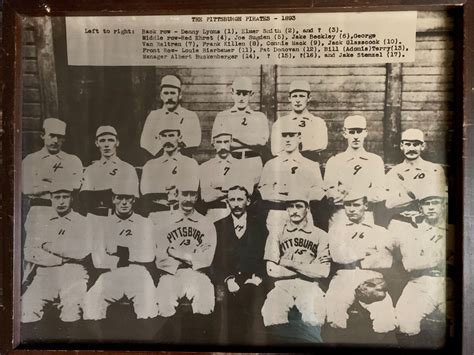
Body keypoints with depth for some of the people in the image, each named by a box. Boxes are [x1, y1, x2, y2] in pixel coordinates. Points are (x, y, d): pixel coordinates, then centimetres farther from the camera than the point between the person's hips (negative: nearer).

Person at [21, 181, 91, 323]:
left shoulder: (82, 222, 10)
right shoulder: (37, 218, 13)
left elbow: (82, 250, -6)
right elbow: (28, 252, 3)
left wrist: (50, 246, -1)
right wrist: (62, 259, -7)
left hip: (72, 275, -1)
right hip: (43, 274, 2)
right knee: (28, 304, -22)